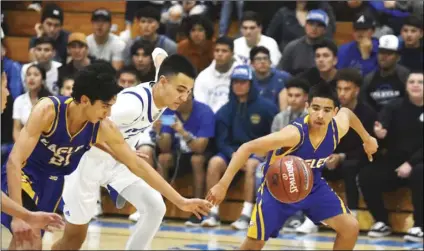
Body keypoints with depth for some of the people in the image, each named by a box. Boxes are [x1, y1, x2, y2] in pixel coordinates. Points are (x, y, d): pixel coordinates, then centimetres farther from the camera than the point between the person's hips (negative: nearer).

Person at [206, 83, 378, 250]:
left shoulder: (339, 127, -21)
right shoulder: (294, 133, -38)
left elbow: (347, 112, 7)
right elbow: (247, 148, -36)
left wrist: (367, 139, 22)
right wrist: (223, 185, -41)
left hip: (312, 185, 5)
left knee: (351, 228, -6)